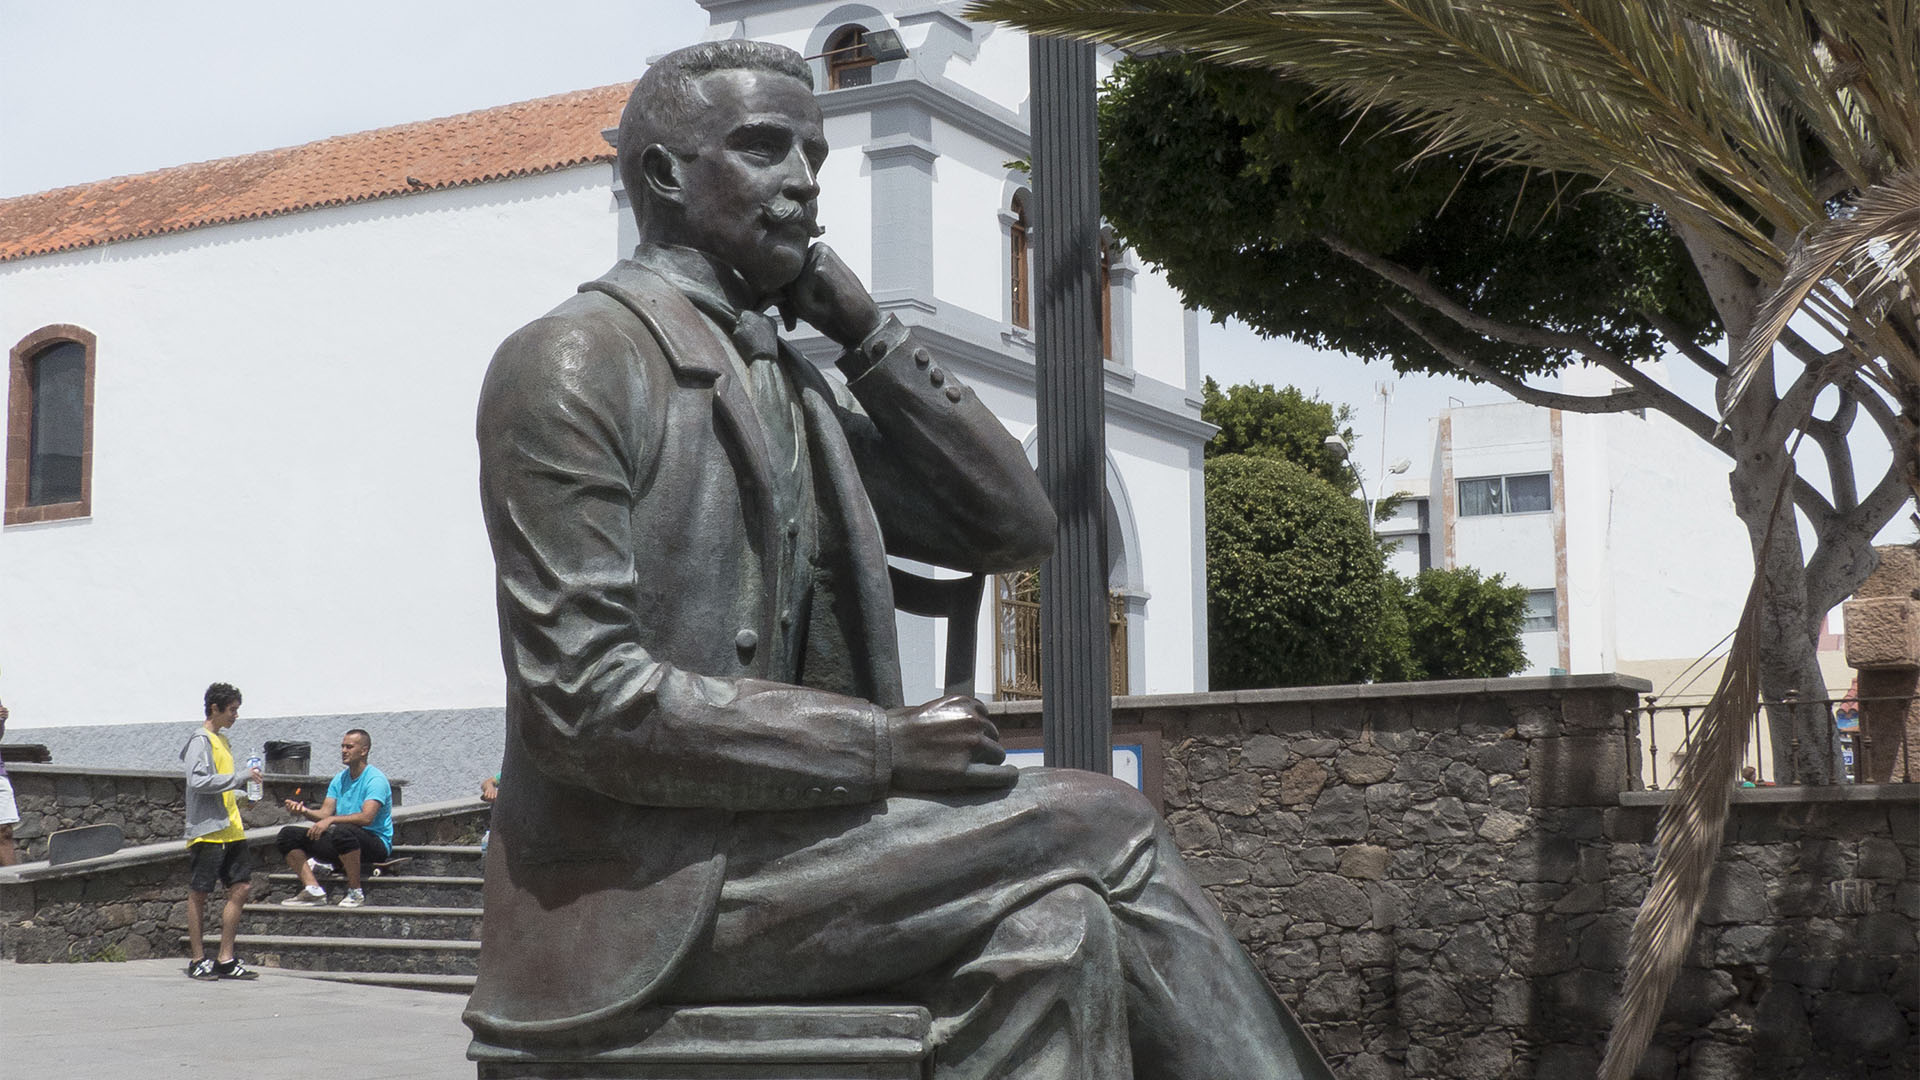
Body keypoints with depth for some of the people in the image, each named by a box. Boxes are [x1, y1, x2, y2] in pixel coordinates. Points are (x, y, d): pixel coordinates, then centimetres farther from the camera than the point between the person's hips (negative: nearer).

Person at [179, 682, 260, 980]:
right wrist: (241, 777, -19)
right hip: (207, 829, -9)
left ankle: (226, 959, 9)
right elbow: (198, 781, -21)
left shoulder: (222, 740, 19)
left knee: (242, 886, 4)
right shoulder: (201, 740, -9)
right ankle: (197, 959, 5)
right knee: (199, 893, 0)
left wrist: (241, 796, 13)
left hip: (230, 829, 9)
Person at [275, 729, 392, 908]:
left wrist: (330, 820, -32)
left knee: (342, 832, -41)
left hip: (377, 842, -8)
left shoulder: (375, 778, -11)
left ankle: (355, 892, -25)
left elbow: (367, 817, -25)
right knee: (288, 835, -1)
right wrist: (304, 811, -14)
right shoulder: (339, 779, 14)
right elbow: (325, 813, 6)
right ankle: (313, 888, -16)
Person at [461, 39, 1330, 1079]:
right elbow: (583, 700, -17)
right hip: (642, 888, -7)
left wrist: (866, 332, 5)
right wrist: (882, 746, -18)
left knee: (1054, 924, -18)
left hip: (771, 846, 7)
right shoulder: (570, 361, -8)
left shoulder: (802, 389, 18)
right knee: (1097, 825, -15)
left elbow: (1015, 526, 15)